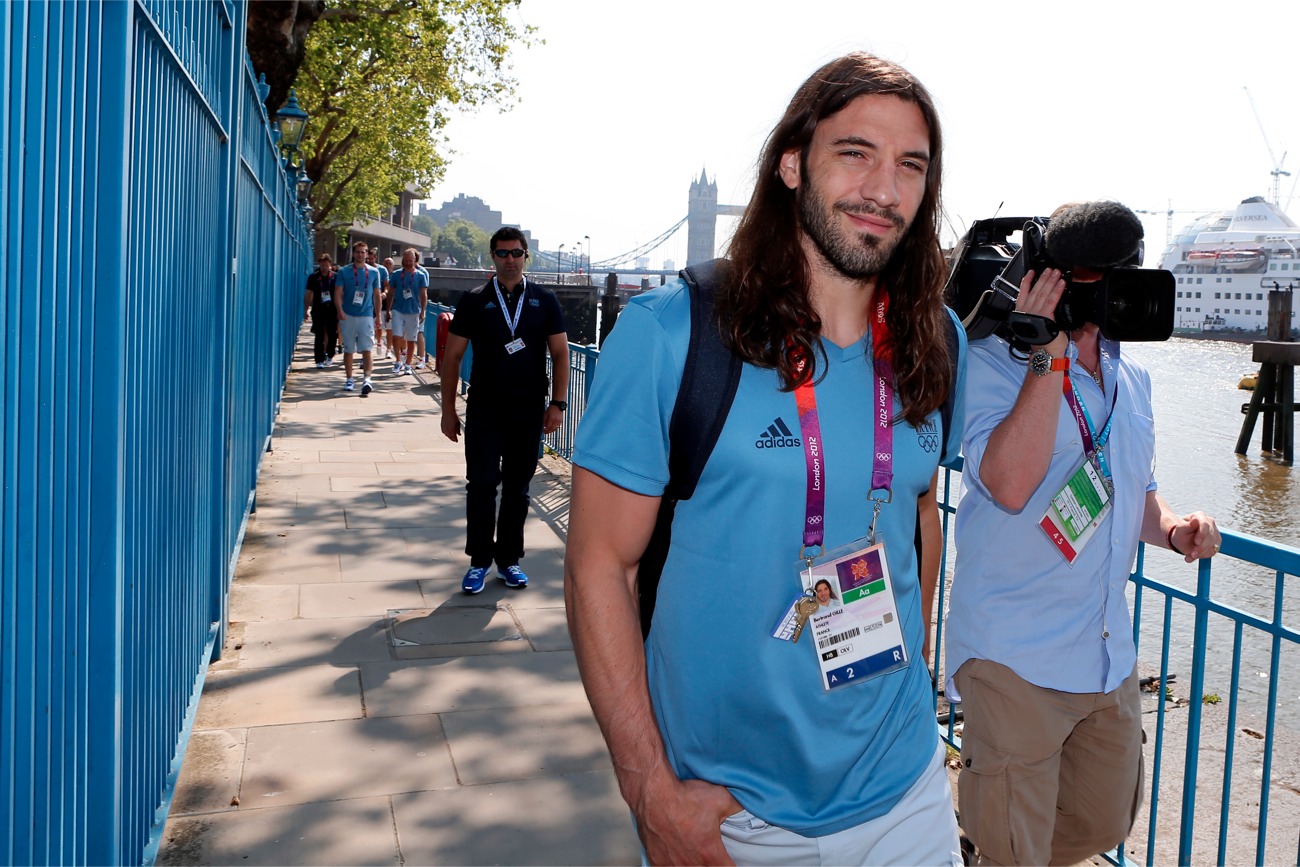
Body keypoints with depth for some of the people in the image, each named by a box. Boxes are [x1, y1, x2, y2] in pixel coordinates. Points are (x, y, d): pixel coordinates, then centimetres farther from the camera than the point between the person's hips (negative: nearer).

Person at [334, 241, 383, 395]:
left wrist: (378, 316, 8)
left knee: (367, 348, -12)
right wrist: (340, 310, -16)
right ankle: (349, 380, 17)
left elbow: (376, 295, 11)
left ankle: (367, 379, -21)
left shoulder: (374, 272, 7)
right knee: (348, 349, 8)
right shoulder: (343, 271, 3)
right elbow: (338, 293, 0)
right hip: (348, 316, 0)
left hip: (367, 316, 0)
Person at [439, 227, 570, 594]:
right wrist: (448, 408, 0)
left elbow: (560, 353, 6)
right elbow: (452, 356, 4)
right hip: (484, 410, -1)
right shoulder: (475, 301, 3)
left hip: (529, 411, 1)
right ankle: (479, 561, 10)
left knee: (518, 488, 9)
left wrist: (558, 403, -3)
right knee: (481, 484, -3)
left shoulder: (544, 300, 5)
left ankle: (508, 560, 20)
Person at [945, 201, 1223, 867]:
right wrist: (1049, 354, -25)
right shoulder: (994, 362, -11)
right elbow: (1010, 484, -27)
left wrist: (1173, 528, 0)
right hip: (1015, 655, -7)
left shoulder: (1131, 378, 11)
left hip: (1108, 655, 8)